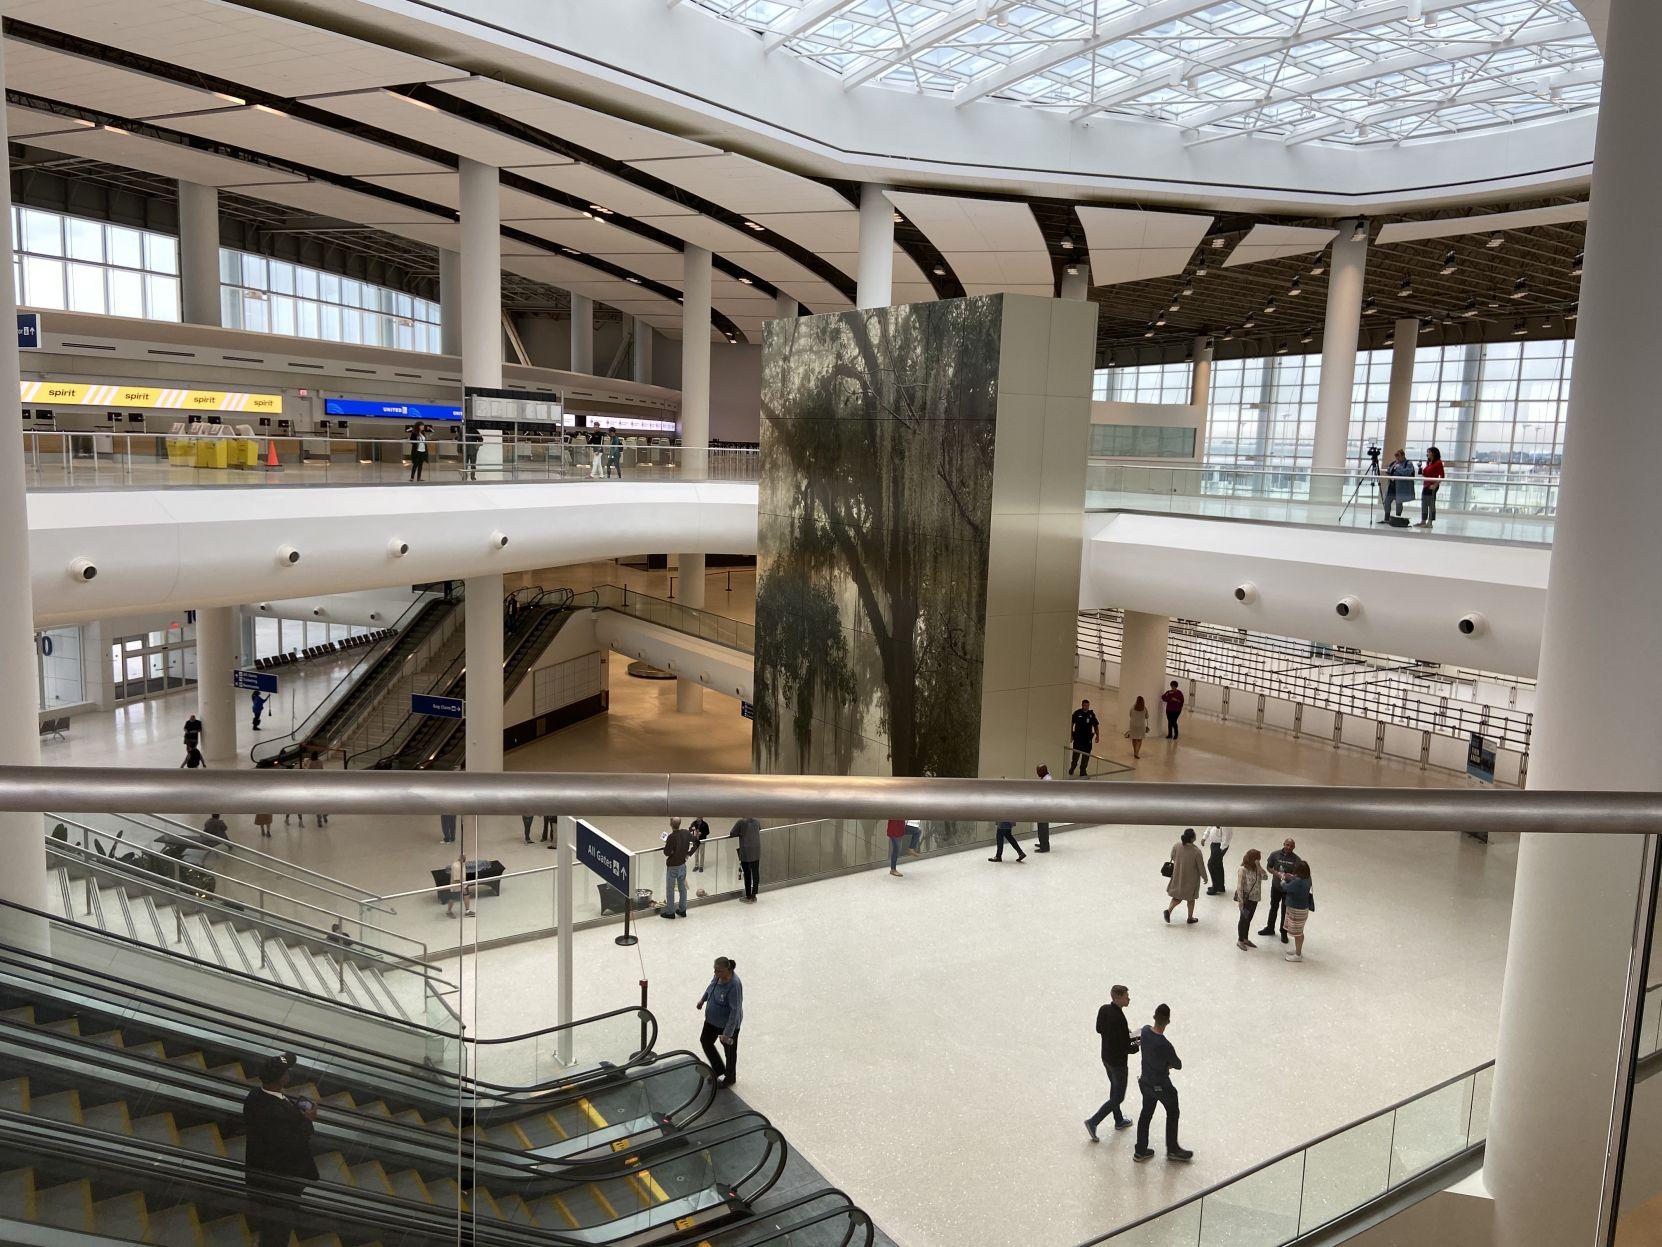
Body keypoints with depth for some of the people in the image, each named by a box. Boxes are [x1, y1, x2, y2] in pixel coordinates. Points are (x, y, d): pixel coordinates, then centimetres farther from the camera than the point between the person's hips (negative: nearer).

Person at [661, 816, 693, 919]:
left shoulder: (671, 837, -25)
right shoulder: (686, 833, -6)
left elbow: (667, 853, -21)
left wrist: (666, 843, -5)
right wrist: (689, 853, 9)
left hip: (672, 866, -6)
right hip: (683, 864, 6)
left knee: (670, 889, 8)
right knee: (682, 887, 18)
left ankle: (670, 912, 16)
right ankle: (682, 910, 27)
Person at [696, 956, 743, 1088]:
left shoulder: (734, 986, -35)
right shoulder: (719, 976, -13)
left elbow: (735, 1011, -32)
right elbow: (711, 985, 11)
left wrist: (728, 1033, -30)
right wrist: (703, 999, 23)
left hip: (728, 1024, -8)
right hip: (712, 1020, 8)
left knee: (729, 1050, 15)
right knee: (705, 1041, 22)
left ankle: (730, 1078, 40)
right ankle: (719, 1069, 43)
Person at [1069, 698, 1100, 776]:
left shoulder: (1092, 714, 3)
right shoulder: (1077, 713, -6)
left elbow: (1095, 726, 10)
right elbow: (1071, 724, -3)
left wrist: (1097, 736, 5)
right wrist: (1070, 735, -6)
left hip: (1088, 739, 3)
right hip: (1078, 738, -2)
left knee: (1086, 755, 7)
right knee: (1076, 755, 6)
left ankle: (1083, 771, 19)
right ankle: (1072, 768, 30)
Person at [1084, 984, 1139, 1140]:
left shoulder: (1103, 1009, -10)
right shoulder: (1120, 1019, -34)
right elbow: (1125, 1048, -28)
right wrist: (1137, 1046, -8)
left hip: (1106, 1057, 8)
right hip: (1118, 1062, -8)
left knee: (1115, 1087, 27)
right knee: (1118, 1097, 9)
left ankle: (1119, 1121, 45)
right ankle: (1093, 1122, 9)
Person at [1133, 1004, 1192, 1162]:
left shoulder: (1145, 1031, -16)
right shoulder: (1165, 1045, -35)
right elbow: (1178, 1065, -17)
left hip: (1145, 1082, 6)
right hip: (1162, 1087, -6)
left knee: (1146, 1113, 23)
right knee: (1172, 1114, 21)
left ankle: (1140, 1151, 35)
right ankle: (1172, 1150, 38)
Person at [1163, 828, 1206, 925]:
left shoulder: (1176, 845, -15)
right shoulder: (1196, 851, -27)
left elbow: (1173, 858, 3)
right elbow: (1201, 866, -15)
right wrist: (1205, 877, 3)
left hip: (1178, 876, 3)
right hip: (1191, 879, -3)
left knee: (1178, 895, 21)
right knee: (1191, 898, 18)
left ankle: (1168, 910, 4)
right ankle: (1190, 918, 32)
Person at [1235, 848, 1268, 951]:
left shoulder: (1256, 869, 3)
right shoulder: (1243, 870, -20)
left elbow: (1265, 877, -8)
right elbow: (1239, 886, -20)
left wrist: (1259, 866, -14)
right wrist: (1240, 900, -21)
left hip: (1254, 899, 7)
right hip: (1245, 898, -7)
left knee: (1248, 919, 18)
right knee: (1244, 919, 6)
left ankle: (1245, 939, 32)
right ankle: (1240, 940, 20)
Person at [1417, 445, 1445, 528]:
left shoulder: (1438, 463, -9)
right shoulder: (1428, 463, 16)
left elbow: (1442, 476, -14)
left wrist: (1435, 485, -19)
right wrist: (1421, 470, 5)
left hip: (1432, 486, -9)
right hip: (1425, 486, 9)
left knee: (1431, 504, -4)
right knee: (1424, 504, 10)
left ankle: (1430, 522, -1)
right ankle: (1423, 521, 16)